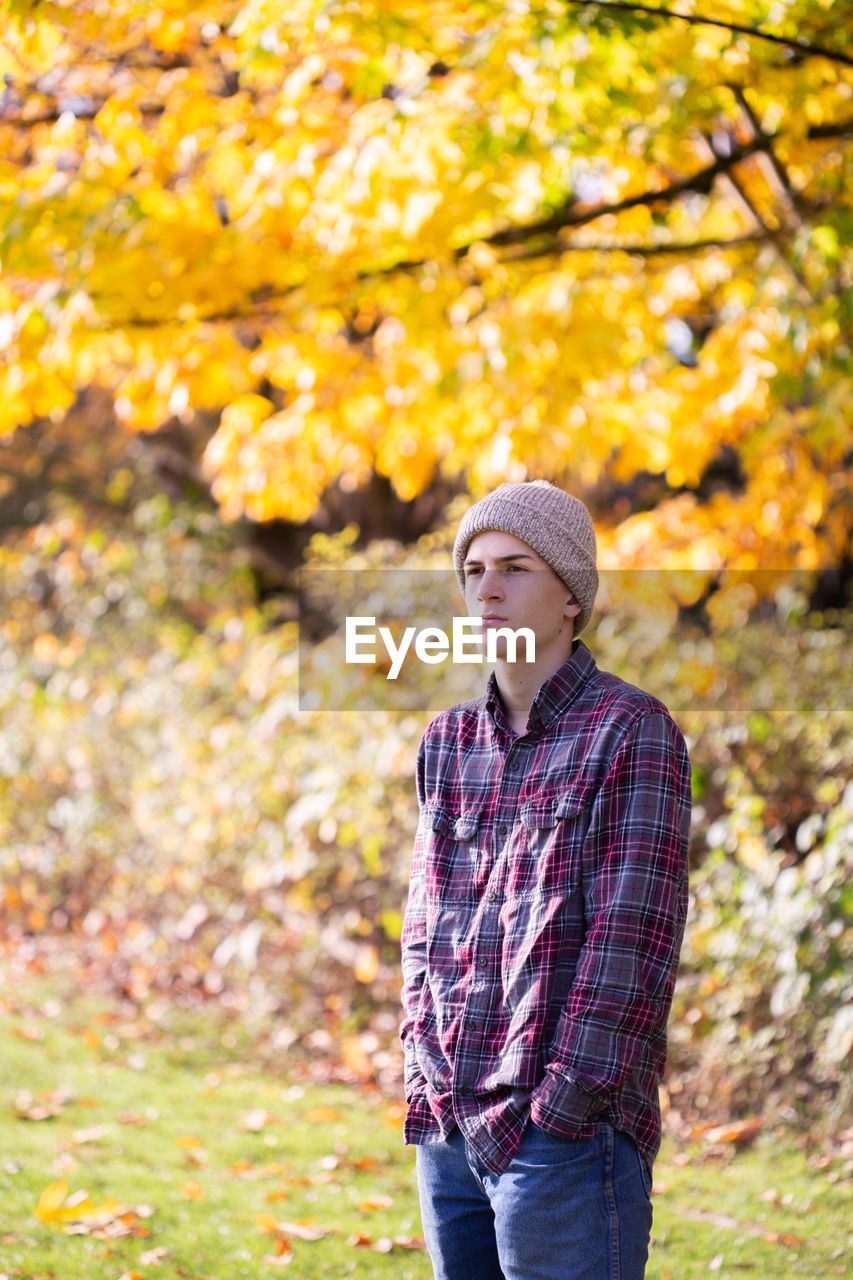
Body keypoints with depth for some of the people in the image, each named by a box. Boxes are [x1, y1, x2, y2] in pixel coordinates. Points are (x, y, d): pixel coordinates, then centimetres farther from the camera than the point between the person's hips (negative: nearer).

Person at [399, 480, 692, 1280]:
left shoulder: (631, 732, -6)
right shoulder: (449, 742, 14)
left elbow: (633, 931, -12)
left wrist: (565, 1100, -16)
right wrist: (426, 1076, 4)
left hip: (568, 1130, -6)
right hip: (448, 1127, 6)